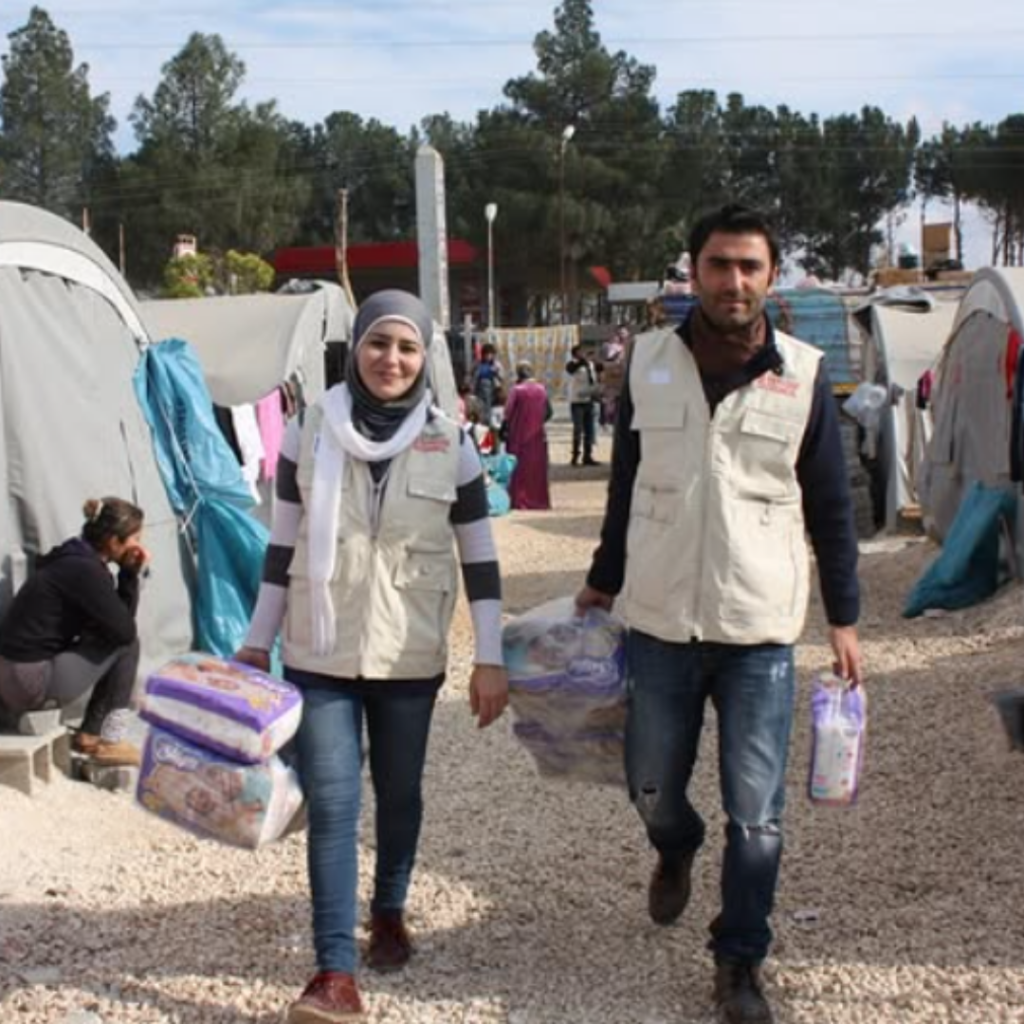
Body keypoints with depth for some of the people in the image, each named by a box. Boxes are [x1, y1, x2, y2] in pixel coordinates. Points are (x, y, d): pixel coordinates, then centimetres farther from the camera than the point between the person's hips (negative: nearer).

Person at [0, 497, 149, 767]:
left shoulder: (76, 559, 11)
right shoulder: (86, 570, -18)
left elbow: (118, 620, 14)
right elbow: (125, 630, -14)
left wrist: (130, 574, 1)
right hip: (32, 682, -9)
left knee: (119, 637, 15)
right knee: (126, 644, -4)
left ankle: (89, 735, 16)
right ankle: (111, 742, 2)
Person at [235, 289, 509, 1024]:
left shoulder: (451, 445, -4)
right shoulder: (310, 434, -2)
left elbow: (480, 560, 0)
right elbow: (283, 547, 5)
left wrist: (491, 659, -2)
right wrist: (258, 642, 7)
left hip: (409, 657, 0)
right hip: (320, 654, 0)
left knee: (399, 793, 15)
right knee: (331, 806, -4)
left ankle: (390, 910, 40)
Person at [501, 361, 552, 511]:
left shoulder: (517, 389, -12)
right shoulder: (541, 389, 0)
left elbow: (508, 414, -14)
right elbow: (548, 412, 5)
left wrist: (504, 430, -2)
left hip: (519, 436, -4)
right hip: (538, 436, 4)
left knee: (520, 468, 3)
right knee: (537, 468, 12)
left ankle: (519, 500, 1)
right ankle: (538, 500, 14)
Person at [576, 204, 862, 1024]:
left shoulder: (804, 374, -3)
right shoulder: (648, 362, 0)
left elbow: (830, 507, 3)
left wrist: (844, 618, 4)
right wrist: (602, 585, 14)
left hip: (760, 632, -1)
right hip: (658, 624, 2)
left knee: (755, 813, 3)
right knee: (652, 786, 16)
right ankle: (677, 852, 50)